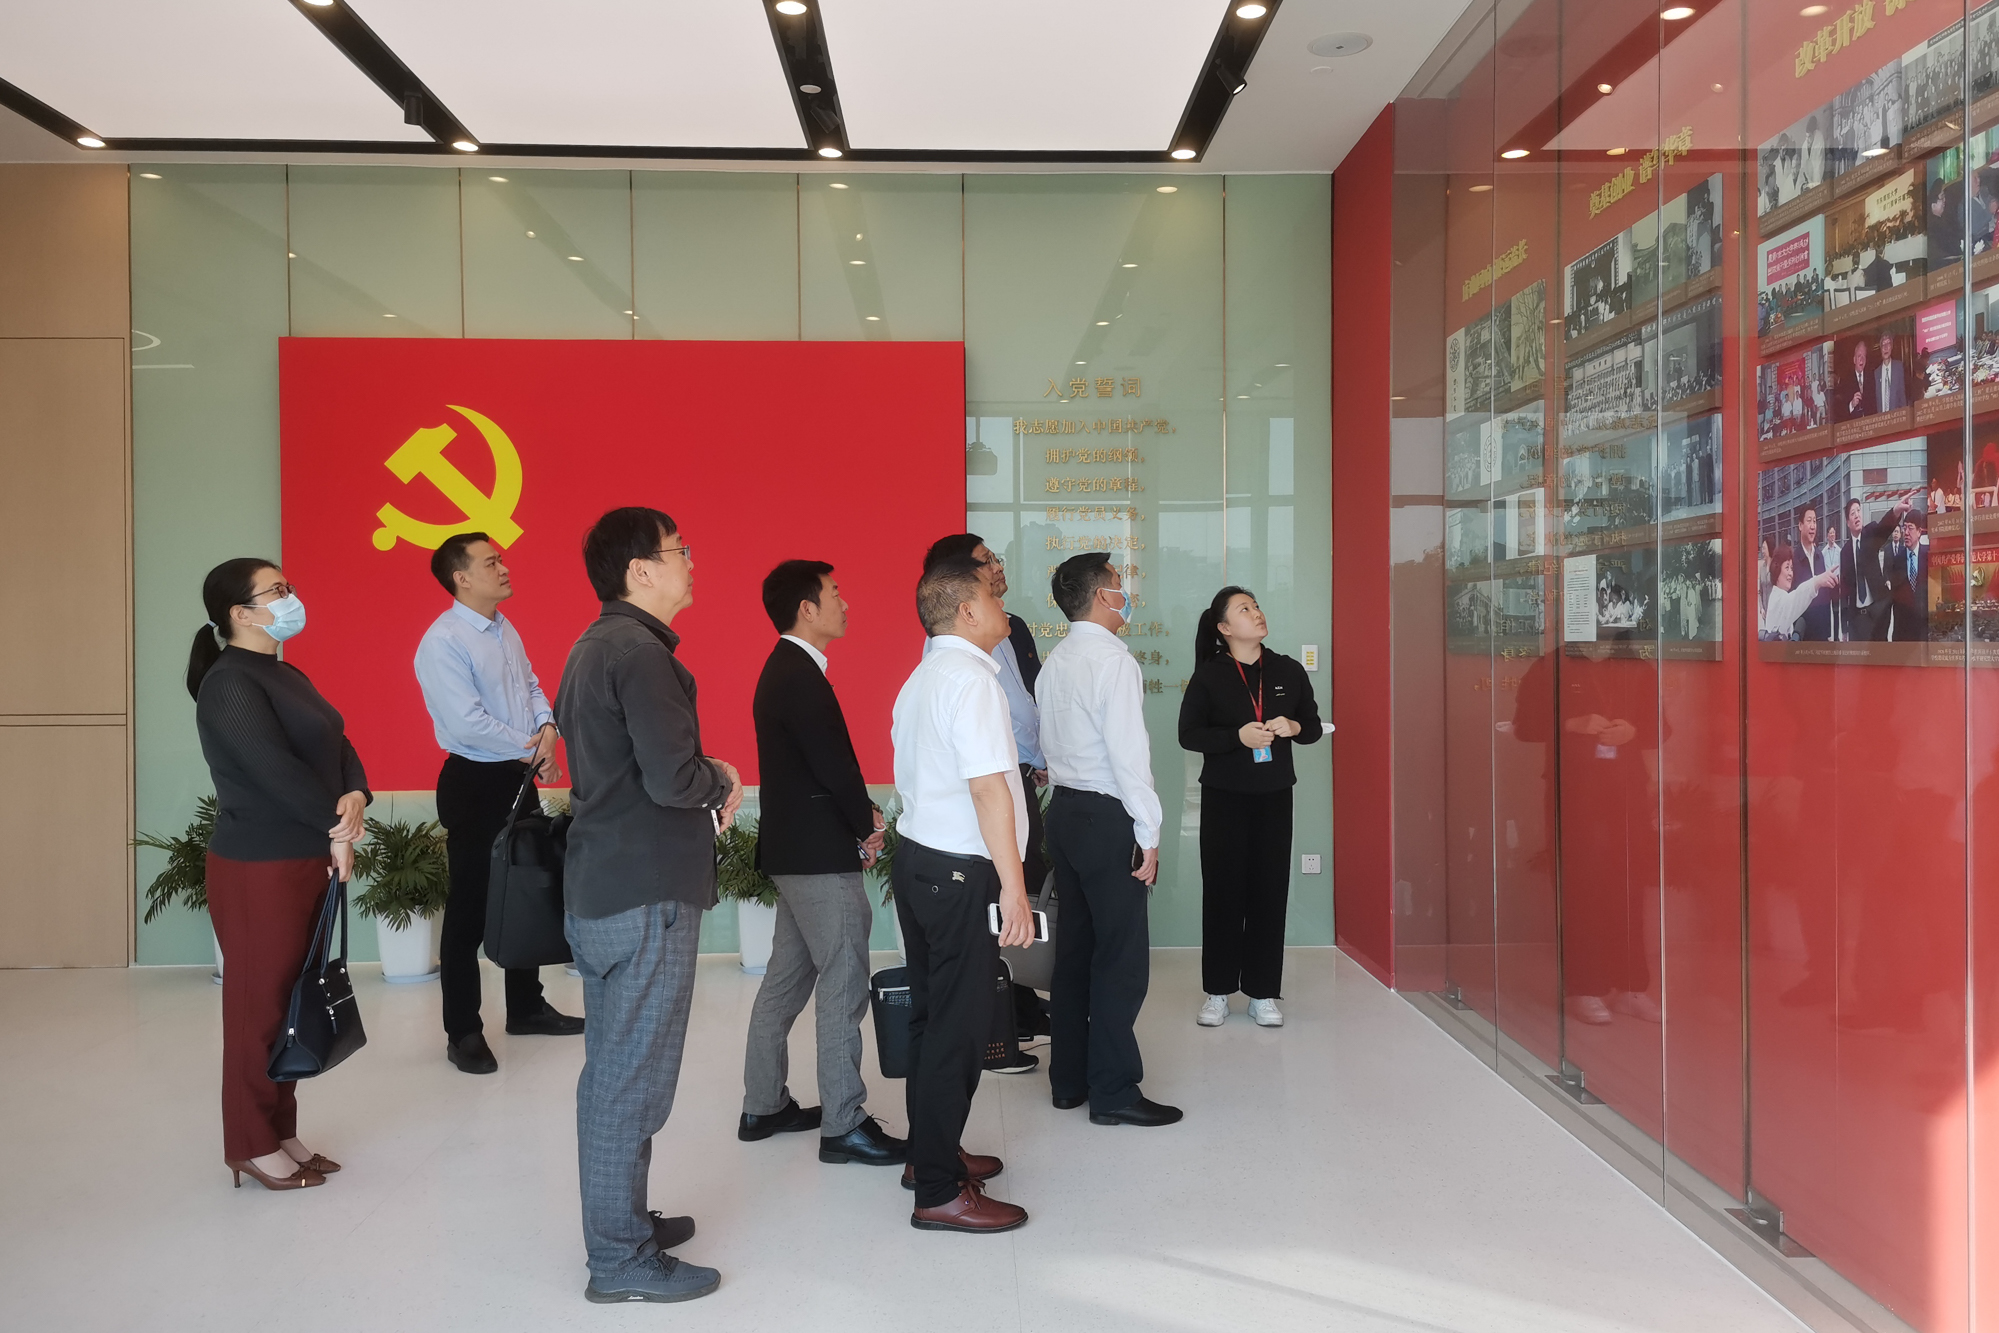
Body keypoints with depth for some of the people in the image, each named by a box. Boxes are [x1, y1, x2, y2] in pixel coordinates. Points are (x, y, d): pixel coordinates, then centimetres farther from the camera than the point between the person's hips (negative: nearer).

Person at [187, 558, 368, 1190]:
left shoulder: (286, 675, 15)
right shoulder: (230, 684, -13)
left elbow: (337, 745, 8)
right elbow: (273, 768, -21)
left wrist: (356, 796, -11)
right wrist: (337, 827, -14)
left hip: (306, 862, 9)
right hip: (258, 869, -9)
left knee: (294, 1000, 13)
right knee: (259, 1005, 1)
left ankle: (281, 1133, 24)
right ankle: (252, 1147, 13)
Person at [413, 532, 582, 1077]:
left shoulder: (505, 630, 9)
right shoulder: (443, 642, -18)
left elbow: (531, 686, 15)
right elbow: (467, 723, -24)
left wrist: (547, 727, -6)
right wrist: (529, 747, -14)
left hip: (519, 780, 8)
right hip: (474, 785, -8)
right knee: (469, 908, 1)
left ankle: (526, 1008, 32)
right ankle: (463, 1033, 13)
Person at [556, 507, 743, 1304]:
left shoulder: (596, 647, 13)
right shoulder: (640, 652, -18)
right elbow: (671, 778, -25)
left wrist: (702, 792, 6)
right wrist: (721, 782, -5)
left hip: (601, 887, 10)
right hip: (645, 895, -10)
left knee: (610, 1070, 18)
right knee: (633, 1079, -1)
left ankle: (619, 1222, 31)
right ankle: (622, 1260, 9)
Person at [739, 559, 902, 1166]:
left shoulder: (784, 669, 14)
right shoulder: (801, 676, -19)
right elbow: (834, 764, -21)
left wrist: (860, 817, 6)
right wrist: (868, 825, -6)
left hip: (793, 849, 11)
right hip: (821, 855, -11)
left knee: (787, 978, 17)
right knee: (844, 986, -4)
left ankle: (763, 1106, 26)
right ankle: (843, 1125, 4)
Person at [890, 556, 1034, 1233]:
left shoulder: (920, 680, 15)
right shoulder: (969, 676, -15)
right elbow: (988, 788, -21)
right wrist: (1012, 886, -20)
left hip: (917, 858, 10)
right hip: (960, 872, -10)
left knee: (931, 1014, 18)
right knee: (958, 1027, -3)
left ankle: (930, 1152, 32)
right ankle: (939, 1192, 4)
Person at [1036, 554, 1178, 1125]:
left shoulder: (1055, 661, 11)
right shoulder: (1114, 660, -15)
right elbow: (1129, 753, -19)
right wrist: (1148, 835, -15)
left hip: (1065, 810, 9)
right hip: (1107, 818, -9)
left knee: (1075, 945, 14)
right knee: (1123, 955, -2)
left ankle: (1068, 1079, 22)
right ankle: (1113, 1091, 3)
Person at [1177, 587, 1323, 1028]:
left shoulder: (1288, 671, 6)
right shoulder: (1208, 676, -2)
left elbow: (1313, 726, 12)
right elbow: (1189, 734, -6)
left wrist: (1292, 727, -10)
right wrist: (1238, 736, -19)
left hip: (1274, 796, 2)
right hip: (1223, 796, -2)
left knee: (1270, 891, 2)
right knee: (1222, 891, 1)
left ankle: (1263, 993, 11)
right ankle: (1218, 992, 11)